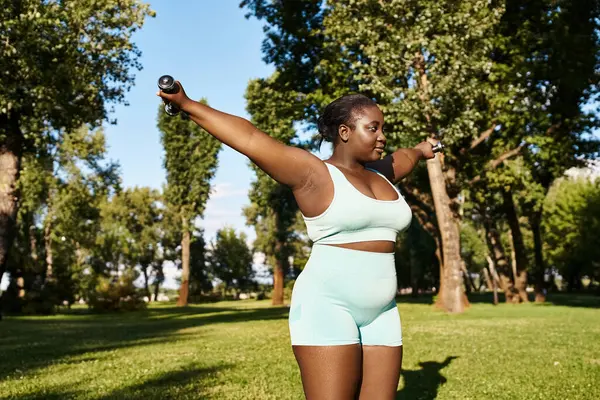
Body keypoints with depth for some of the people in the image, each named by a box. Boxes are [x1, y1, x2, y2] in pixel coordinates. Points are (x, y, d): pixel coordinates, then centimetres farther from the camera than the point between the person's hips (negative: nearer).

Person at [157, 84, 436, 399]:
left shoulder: (380, 174, 16)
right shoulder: (312, 173, -5)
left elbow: (403, 157, 39)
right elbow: (250, 139, -13)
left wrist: (421, 150, 60)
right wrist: (187, 105, -18)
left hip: (379, 314, 7)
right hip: (327, 305, -7)